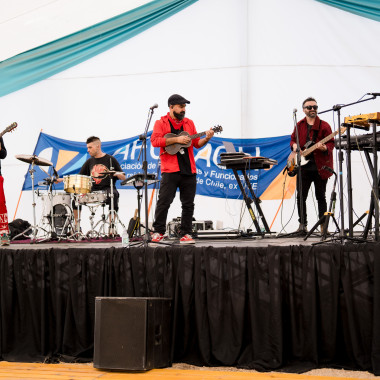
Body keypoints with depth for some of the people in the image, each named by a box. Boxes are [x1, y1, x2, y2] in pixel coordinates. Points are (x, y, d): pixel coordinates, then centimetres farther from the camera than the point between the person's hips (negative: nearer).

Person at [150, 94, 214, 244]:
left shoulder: (189, 123, 19)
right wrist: (176, 139, -15)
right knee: (164, 201, -7)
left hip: (189, 170, 5)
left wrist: (206, 138, -2)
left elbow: (196, 143, 18)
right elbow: (155, 140, -10)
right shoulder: (161, 123, 5)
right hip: (170, 170, -4)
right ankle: (158, 231, 3)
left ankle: (186, 234, 10)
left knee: (188, 204, 4)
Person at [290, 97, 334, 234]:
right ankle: (302, 224, 7)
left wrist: (324, 148, -20)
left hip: (320, 166, -2)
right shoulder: (299, 125, 12)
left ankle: (323, 225, 11)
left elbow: (331, 143, 0)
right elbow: (293, 139, 21)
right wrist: (294, 145, -1)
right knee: (301, 196, -1)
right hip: (303, 165, 2)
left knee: (321, 196, 4)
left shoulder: (324, 125, 3)